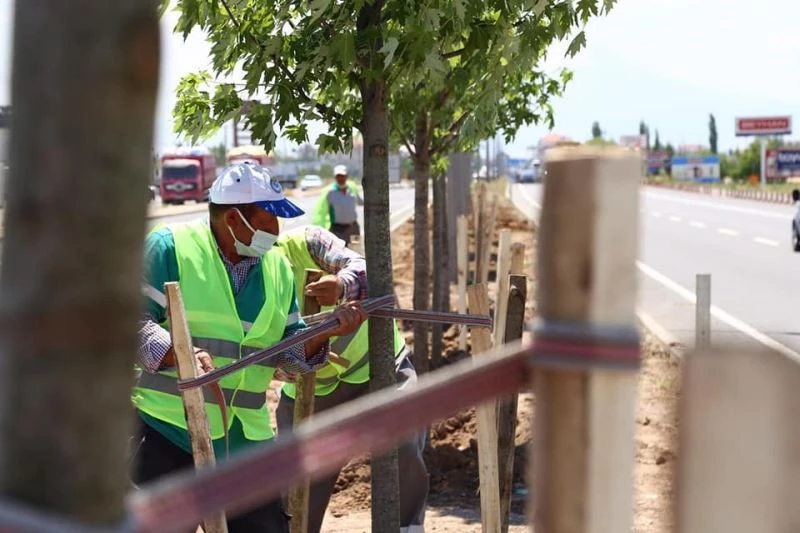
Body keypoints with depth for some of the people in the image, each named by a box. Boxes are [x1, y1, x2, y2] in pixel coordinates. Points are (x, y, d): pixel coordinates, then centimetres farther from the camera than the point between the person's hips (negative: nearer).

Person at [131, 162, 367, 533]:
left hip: (244, 437, 5)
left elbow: (288, 350, 13)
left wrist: (326, 331, -6)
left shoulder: (278, 268, 11)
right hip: (166, 430, -5)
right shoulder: (169, 247, -7)